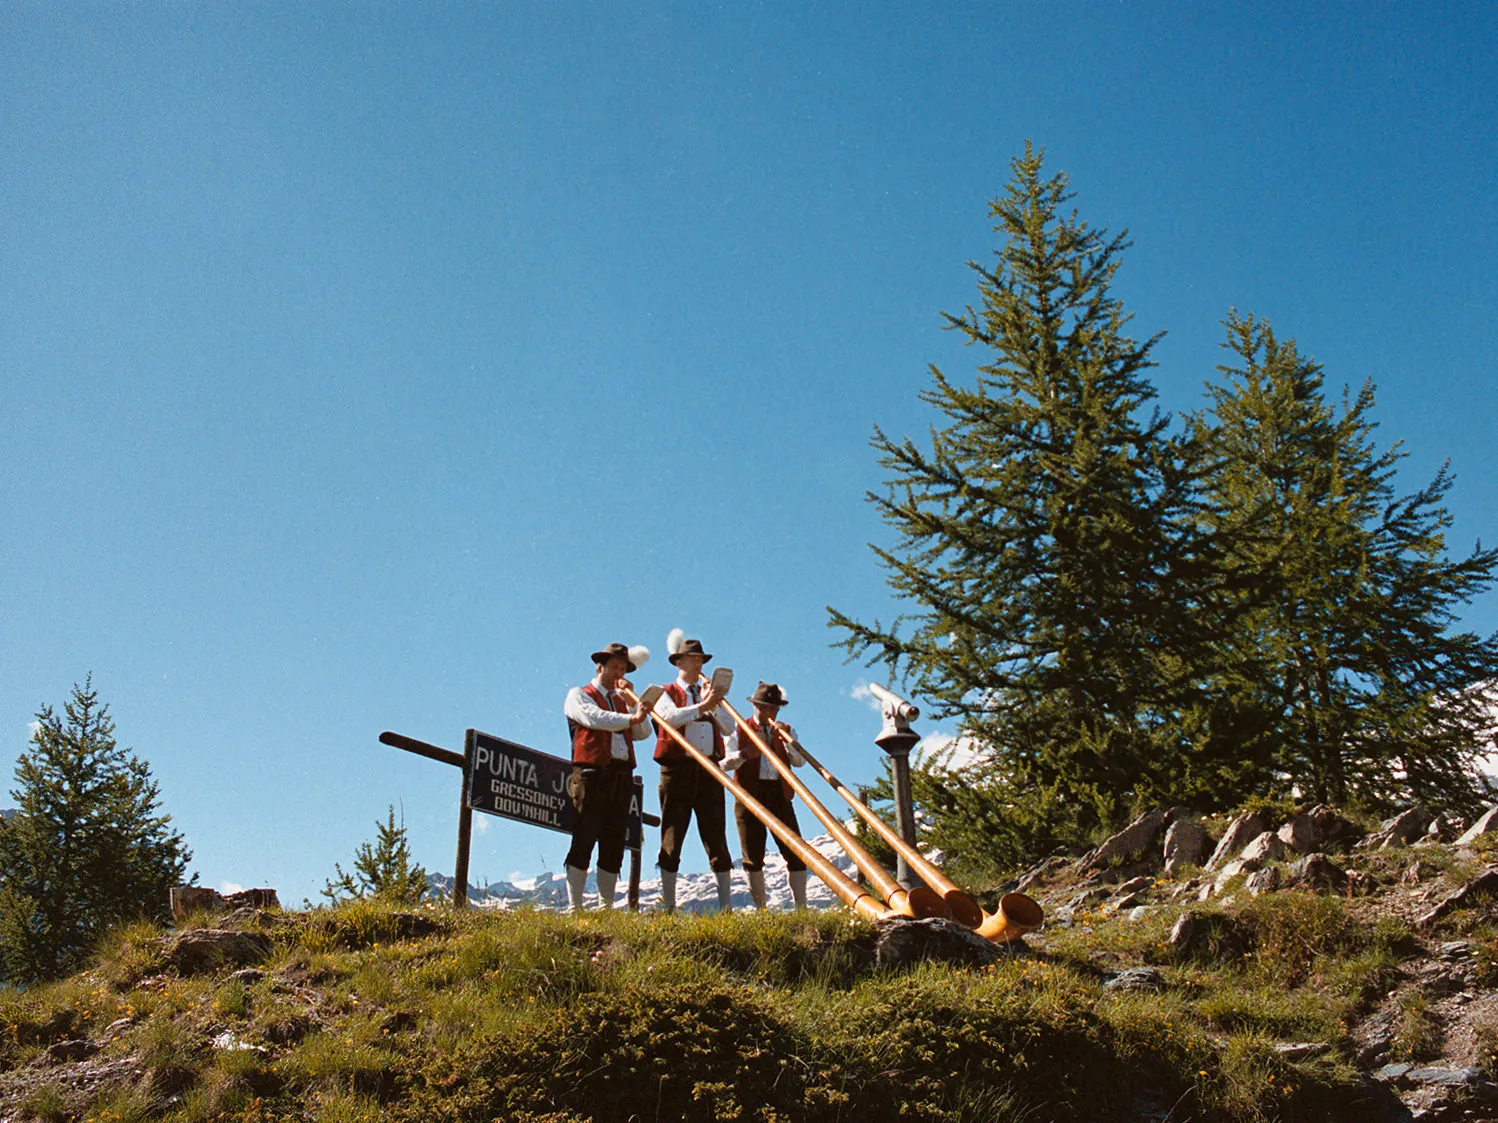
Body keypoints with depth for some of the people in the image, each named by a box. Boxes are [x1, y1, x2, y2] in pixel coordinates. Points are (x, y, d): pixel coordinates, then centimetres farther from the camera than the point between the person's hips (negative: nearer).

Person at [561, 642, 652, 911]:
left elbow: (643, 732, 12)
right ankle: (574, 907, -8)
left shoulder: (622, 700, 25)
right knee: (584, 840, -9)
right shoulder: (578, 695, 9)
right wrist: (631, 718, -13)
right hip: (592, 775, -6)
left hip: (622, 777, 6)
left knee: (614, 845, 3)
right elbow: (596, 718, -12)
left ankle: (606, 907, 6)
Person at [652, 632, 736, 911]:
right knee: (672, 838, -2)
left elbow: (728, 727, 8)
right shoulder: (666, 693, 9)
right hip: (678, 770, -3)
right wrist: (701, 706, -23)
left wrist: (712, 705, -7)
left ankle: (726, 905, 4)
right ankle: (668, 906, 2)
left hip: (709, 771, 3)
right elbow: (669, 717, -14)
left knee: (716, 838, 1)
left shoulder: (710, 694, 21)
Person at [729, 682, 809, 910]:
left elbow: (799, 761, 2)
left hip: (779, 795, 2)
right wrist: (745, 754, -23)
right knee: (753, 857, -3)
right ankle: (760, 910, 4)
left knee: (795, 852, -5)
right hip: (750, 796, -2)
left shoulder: (785, 730, 17)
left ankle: (801, 907, -2)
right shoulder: (739, 729, 10)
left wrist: (786, 740, -15)